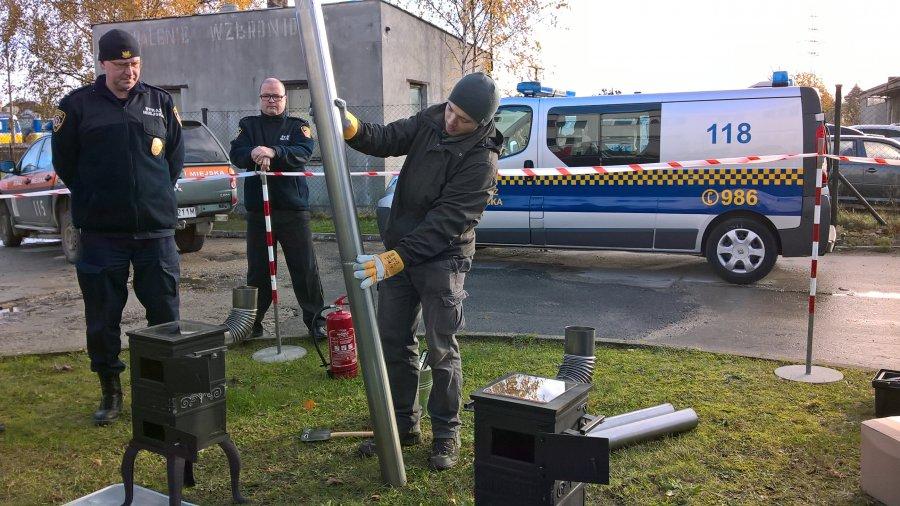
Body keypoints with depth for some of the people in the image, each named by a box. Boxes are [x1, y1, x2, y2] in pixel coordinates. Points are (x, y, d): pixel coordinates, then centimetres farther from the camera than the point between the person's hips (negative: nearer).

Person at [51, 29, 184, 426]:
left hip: (156, 229, 1)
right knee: (102, 319, 7)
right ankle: (110, 392, 22)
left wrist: (157, 193, 12)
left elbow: (176, 155, 16)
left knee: (165, 315, 5)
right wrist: (94, 199, 9)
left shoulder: (160, 103, 8)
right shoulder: (78, 104, 3)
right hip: (101, 233, -1)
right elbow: (64, 161, 9)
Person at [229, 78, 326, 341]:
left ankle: (315, 320, 9)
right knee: (257, 270, 9)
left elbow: (304, 151, -12)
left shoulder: (297, 126, 8)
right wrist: (253, 153, -28)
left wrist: (273, 152, -29)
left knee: (306, 267, 1)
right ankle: (253, 323, 19)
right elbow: (236, 154, -4)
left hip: (294, 209, -1)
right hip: (257, 209, 2)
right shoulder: (248, 125, 13)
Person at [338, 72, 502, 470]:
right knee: (392, 342, 12)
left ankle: (446, 436, 19)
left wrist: (395, 260, -32)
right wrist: (351, 127, -21)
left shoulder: (481, 161, -21)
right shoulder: (431, 120, -1)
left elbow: (445, 223, -26)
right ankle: (403, 424, 28)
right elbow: (387, 140, 0)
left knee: (442, 353, 0)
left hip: (442, 259, -6)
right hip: (400, 249, 7)